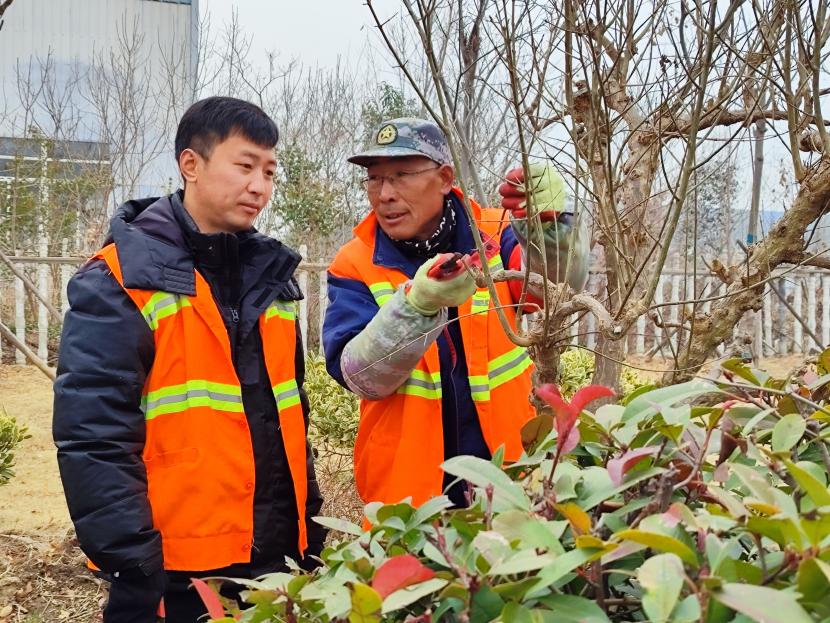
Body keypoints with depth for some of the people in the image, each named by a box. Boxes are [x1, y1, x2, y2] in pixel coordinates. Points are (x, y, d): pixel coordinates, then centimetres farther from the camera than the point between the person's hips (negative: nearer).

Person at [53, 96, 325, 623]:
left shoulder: (271, 274, 11)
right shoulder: (122, 282, -9)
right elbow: (93, 437, -15)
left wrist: (311, 531, 14)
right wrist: (133, 571, -18)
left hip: (278, 558, 6)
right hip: (178, 575, -6)